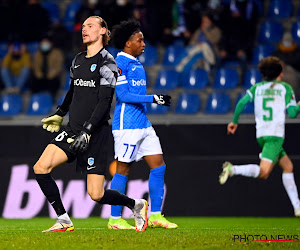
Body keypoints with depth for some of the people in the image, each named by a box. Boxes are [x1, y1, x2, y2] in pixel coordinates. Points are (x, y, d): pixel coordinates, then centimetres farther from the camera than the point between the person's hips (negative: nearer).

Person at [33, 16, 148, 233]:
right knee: (40, 168, -12)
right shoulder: (78, 60, 13)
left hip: (96, 133, -7)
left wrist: (87, 130, -25)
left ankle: (137, 205, 20)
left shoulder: (107, 63, -9)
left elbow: (104, 102, -17)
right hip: (73, 130, 7)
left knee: (96, 194, -7)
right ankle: (64, 221, -4)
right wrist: (60, 114, 39)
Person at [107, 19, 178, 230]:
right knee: (123, 170, -3)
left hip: (143, 124, 9)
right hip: (127, 126, -9)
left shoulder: (137, 64, 17)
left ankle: (156, 216, 9)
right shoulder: (120, 64, -11)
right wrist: (153, 98, -19)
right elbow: (122, 95, -17)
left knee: (159, 166, 4)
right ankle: (115, 219, 5)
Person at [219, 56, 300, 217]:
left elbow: (242, 102, 1)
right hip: (275, 135, -7)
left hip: (261, 135, 7)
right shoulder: (285, 87, 4)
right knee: (263, 172, -18)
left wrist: (234, 121, 11)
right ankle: (233, 169, -37)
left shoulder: (257, 88, 15)